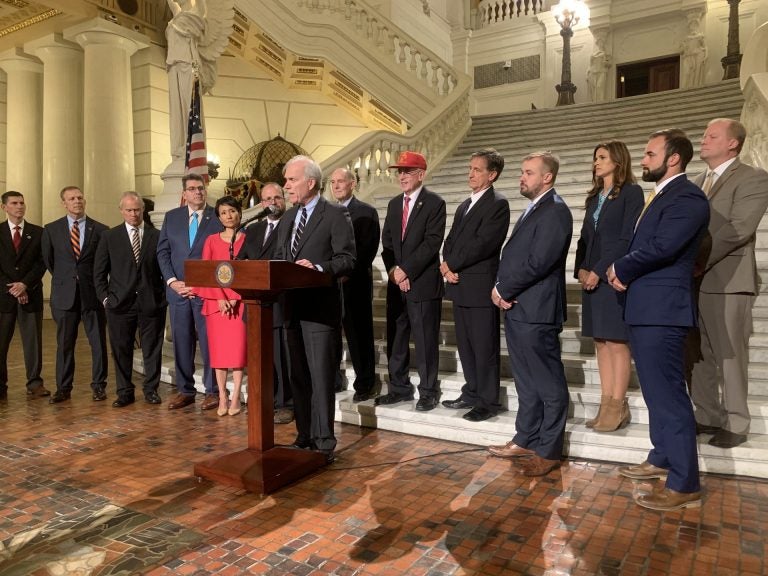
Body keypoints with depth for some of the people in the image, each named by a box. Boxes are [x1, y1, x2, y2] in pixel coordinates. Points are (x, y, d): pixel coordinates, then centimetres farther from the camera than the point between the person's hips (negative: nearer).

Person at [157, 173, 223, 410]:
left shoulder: (218, 216, -1)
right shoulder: (171, 217, 11)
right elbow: (162, 252, 9)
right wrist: (172, 281, -4)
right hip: (178, 289, 4)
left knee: (209, 341, 1)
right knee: (181, 341, 9)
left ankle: (212, 391, 12)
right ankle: (185, 390, 19)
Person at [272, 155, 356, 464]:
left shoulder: (336, 215, -6)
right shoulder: (288, 217, 16)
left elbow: (347, 259, -11)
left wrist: (318, 268, -25)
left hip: (320, 308, -7)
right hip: (292, 306, 8)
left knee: (321, 378, -3)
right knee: (298, 377, 14)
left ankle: (324, 443, 8)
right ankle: (304, 437, 26)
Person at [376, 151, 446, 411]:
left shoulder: (435, 203, -5)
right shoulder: (394, 204, 15)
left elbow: (432, 243, -14)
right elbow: (386, 241, 13)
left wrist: (406, 270, -15)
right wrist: (393, 270, -3)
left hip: (423, 282, -6)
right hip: (396, 282, 6)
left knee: (425, 340, 0)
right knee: (395, 338, 10)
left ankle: (428, 391, 13)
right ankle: (399, 387, 22)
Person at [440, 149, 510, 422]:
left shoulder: (498, 204, -8)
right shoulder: (464, 205, 19)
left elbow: (482, 243, -18)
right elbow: (451, 240, 17)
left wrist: (452, 264, -11)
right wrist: (448, 266, -2)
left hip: (481, 286, -8)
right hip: (459, 285, 8)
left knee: (484, 347, 0)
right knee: (465, 345, 15)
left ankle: (488, 401, 11)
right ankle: (472, 393, 28)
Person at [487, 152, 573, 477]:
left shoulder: (555, 211, -11)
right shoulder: (532, 210, 19)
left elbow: (538, 262, -21)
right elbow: (511, 256, 16)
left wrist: (504, 290, -10)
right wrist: (500, 288, -1)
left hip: (536, 311, -10)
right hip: (516, 308, 10)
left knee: (549, 385, 2)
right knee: (526, 383, 17)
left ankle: (549, 451, 13)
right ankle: (525, 441, 29)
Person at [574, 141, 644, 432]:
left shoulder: (631, 192, -3)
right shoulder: (594, 197, 19)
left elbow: (627, 238, -11)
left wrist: (599, 271, -15)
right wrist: (580, 269, 1)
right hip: (591, 277, 7)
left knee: (617, 342, -4)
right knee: (601, 342, 7)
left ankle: (618, 407, 3)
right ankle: (606, 405, 13)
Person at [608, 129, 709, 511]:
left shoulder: (686, 197, -13)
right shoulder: (659, 195, 18)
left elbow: (662, 247, -26)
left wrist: (620, 269, -9)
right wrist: (624, 271, -3)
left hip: (661, 309, -10)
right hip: (646, 308, 10)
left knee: (668, 394, -6)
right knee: (656, 390, 19)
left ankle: (685, 484, 3)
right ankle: (662, 458, 34)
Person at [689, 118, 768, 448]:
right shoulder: (697, 182, 20)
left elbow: (738, 229, -16)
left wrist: (699, 261, -17)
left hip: (727, 280, -7)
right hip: (694, 281, 7)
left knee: (730, 357, 0)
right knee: (700, 356, 11)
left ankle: (735, 425, 12)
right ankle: (707, 417, 22)